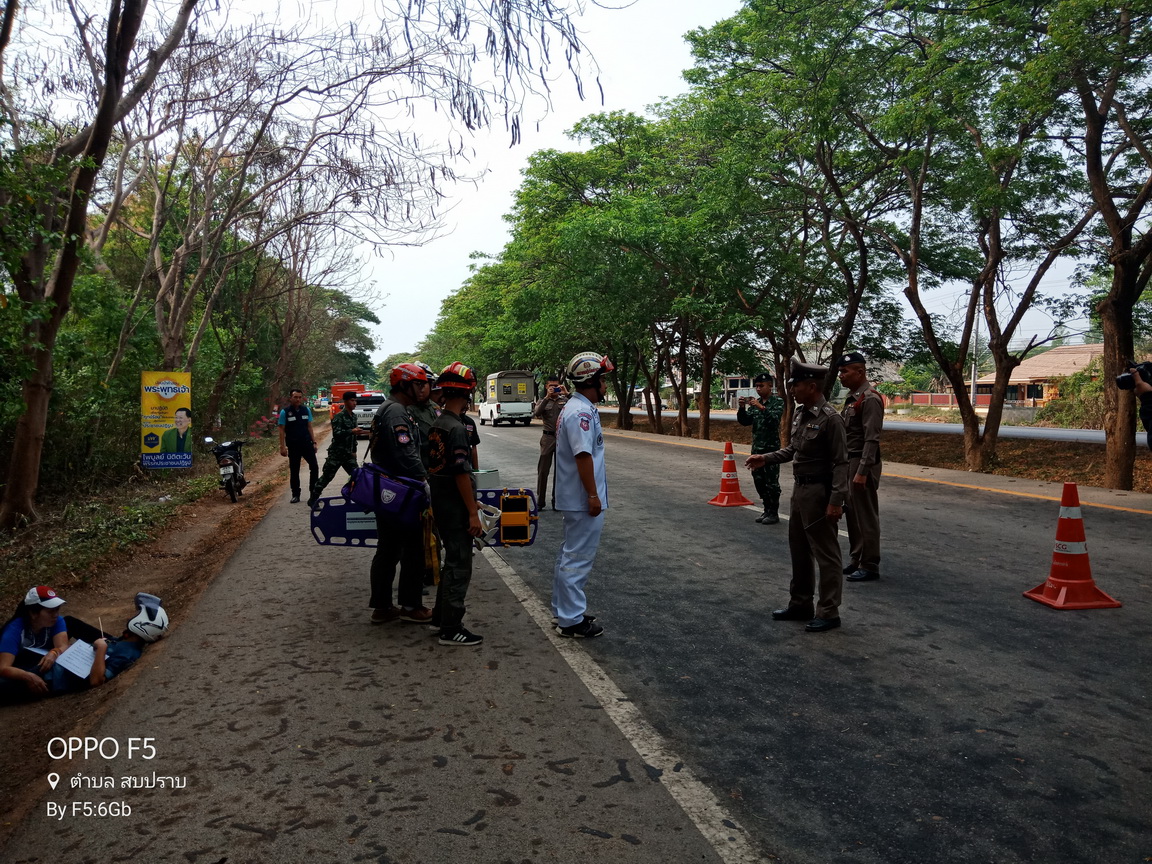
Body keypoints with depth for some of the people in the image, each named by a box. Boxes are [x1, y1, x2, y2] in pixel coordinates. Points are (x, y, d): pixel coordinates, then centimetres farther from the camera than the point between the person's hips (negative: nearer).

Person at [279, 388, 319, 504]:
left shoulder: (306, 410, 6)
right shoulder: (285, 412, -3)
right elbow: (282, 430, -3)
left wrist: (314, 442, 5)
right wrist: (283, 447, -10)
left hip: (307, 444, 2)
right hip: (293, 446, -2)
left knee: (314, 467, -5)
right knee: (294, 471, 6)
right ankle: (295, 495, 16)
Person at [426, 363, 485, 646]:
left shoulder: (437, 424, 10)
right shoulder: (456, 428, -20)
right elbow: (461, 474, -22)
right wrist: (473, 513, -18)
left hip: (440, 503, 10)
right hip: (455, 507, -10)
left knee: (452, 561, 20)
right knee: (459, 566, -1)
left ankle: (441, 616, 30)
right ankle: (451, 629, 6)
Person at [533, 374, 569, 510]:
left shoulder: (564, 400, 5)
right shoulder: (543, 402, 5)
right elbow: (536, 413, -15)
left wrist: (567, 394, -18)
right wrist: (547, 397, -21)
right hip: (548, 438, -1)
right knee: (543, 470, 2)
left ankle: (557, 501, 18)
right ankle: (539, 502, 10)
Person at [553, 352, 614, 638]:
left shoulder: (574, 408, 15)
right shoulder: (581, 412, -19)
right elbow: (583, 456, -24)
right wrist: (593, 496, -21)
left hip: (573, 499, 11)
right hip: (584, 500, -11)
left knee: (570, 555, 18)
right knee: (578, 559, -3)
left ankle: (564, 609, 29)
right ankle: (571, 620, 6)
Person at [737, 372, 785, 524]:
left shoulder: (778, 402, -4)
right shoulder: (755, 403, 12)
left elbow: (775, 418, -19)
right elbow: (745, 421, 7)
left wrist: (761, 407, -29)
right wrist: (742, 408, -9)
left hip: (771, 448, -6)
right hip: (756, 447, 6)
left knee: (771, 482, -2)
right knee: (759, 480, 11)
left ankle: (774, 513, 7)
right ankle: (767, 510, 22)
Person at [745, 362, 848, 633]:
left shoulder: (829, 418, -18)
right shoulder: (800, 414, 8)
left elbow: (841, 463, -19)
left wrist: (836, 500, -22)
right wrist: (766, 458, 8)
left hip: (819, 492, -9)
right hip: (799, 489, 9)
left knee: (825, 553, 3)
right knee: (798, 549, 17)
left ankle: (829, 612, 14)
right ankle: (800, 603, 31)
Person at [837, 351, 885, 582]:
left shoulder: (870, 399, -16)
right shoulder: (852, 397, 13)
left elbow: (871, 439, -21)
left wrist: (862, 472, -24)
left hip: (862, 463, -10)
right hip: (848, 462, 10)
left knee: (866, 516, -2)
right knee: (852, 513, 16)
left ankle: (870, 565, 7)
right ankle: (856, 559, 26)